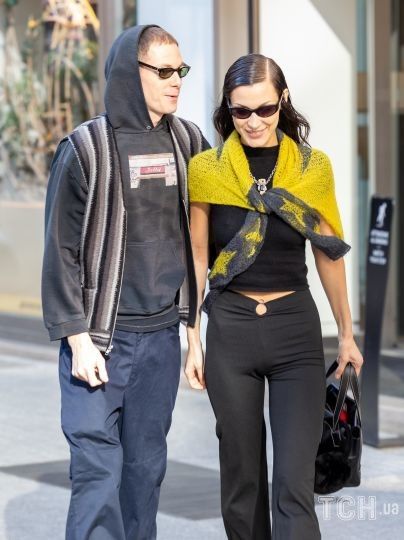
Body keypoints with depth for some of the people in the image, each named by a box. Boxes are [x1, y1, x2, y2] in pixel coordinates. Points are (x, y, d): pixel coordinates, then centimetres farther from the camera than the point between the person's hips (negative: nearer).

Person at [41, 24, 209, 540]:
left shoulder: (186, 141, 7)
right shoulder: (85, 148, -7)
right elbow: (61, 250, -7)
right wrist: (78, 339, -12)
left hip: (161, 336, 5)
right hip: (101, 338, -5)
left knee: (147, 466, 10)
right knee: (98, 469, -8)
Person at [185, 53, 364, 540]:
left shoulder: (313, 168, 1)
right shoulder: (207, 170, -2)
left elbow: (328, 254, 9)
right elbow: (197, 259, 4)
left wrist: (346, 333, 14)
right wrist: (193, 340, 2)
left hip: (296, 326, 0)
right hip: (230, 328, 0)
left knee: (294, 481, -8)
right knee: (241, 475, 9)